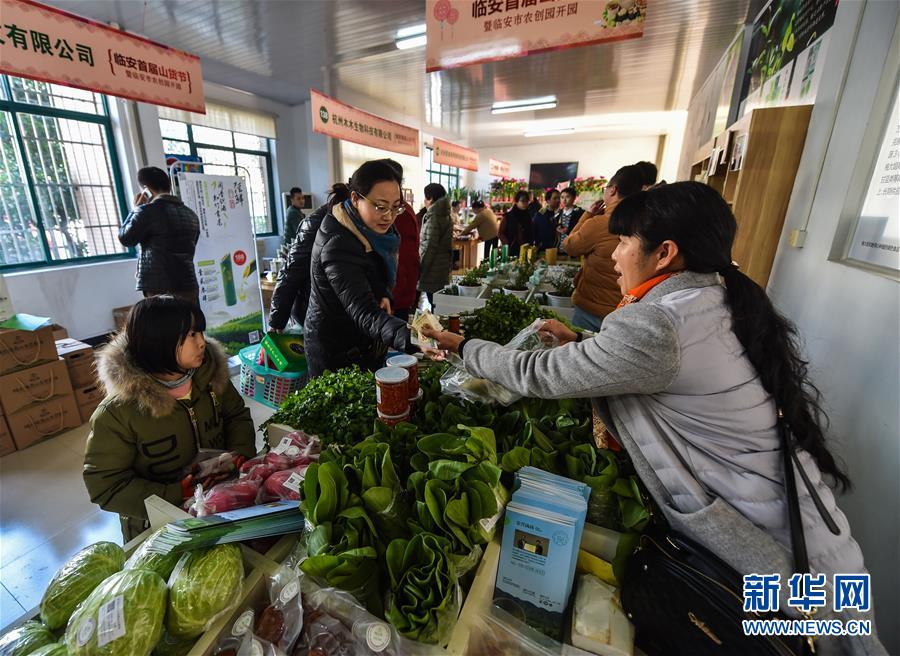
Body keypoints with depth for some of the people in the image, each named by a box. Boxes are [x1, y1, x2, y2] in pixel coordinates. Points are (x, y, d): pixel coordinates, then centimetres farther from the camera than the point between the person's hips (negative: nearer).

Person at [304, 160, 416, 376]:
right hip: (337, 356, -8)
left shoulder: (372, 232, -3)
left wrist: (384, 295, -13)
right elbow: (363, 312, -40)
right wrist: (409, 338, -58)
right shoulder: (337, 245, -29)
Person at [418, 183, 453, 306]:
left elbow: (429, 247, -17)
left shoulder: (432, 217, -14)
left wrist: (420, 269, -12)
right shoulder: (446, 216, 12)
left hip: (433, 269, -9)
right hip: (444, 266, 9)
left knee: (434, 301, -2)